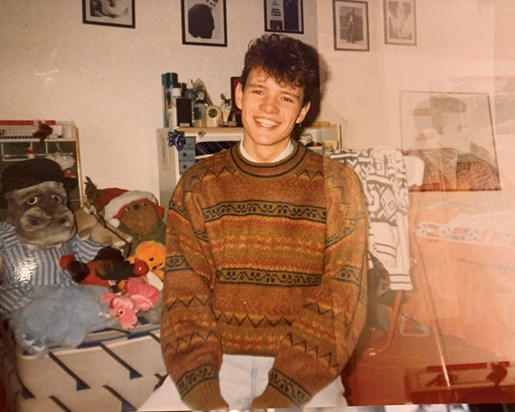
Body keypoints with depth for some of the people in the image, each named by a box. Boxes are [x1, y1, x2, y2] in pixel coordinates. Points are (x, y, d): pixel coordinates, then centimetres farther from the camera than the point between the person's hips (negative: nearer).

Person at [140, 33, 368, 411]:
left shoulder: (337, 185, -2)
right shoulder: (197, 185, 3)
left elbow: (340, 304, -7)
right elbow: (185, 297, -3)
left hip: (302, 369, 0)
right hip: (218, 361, 1)